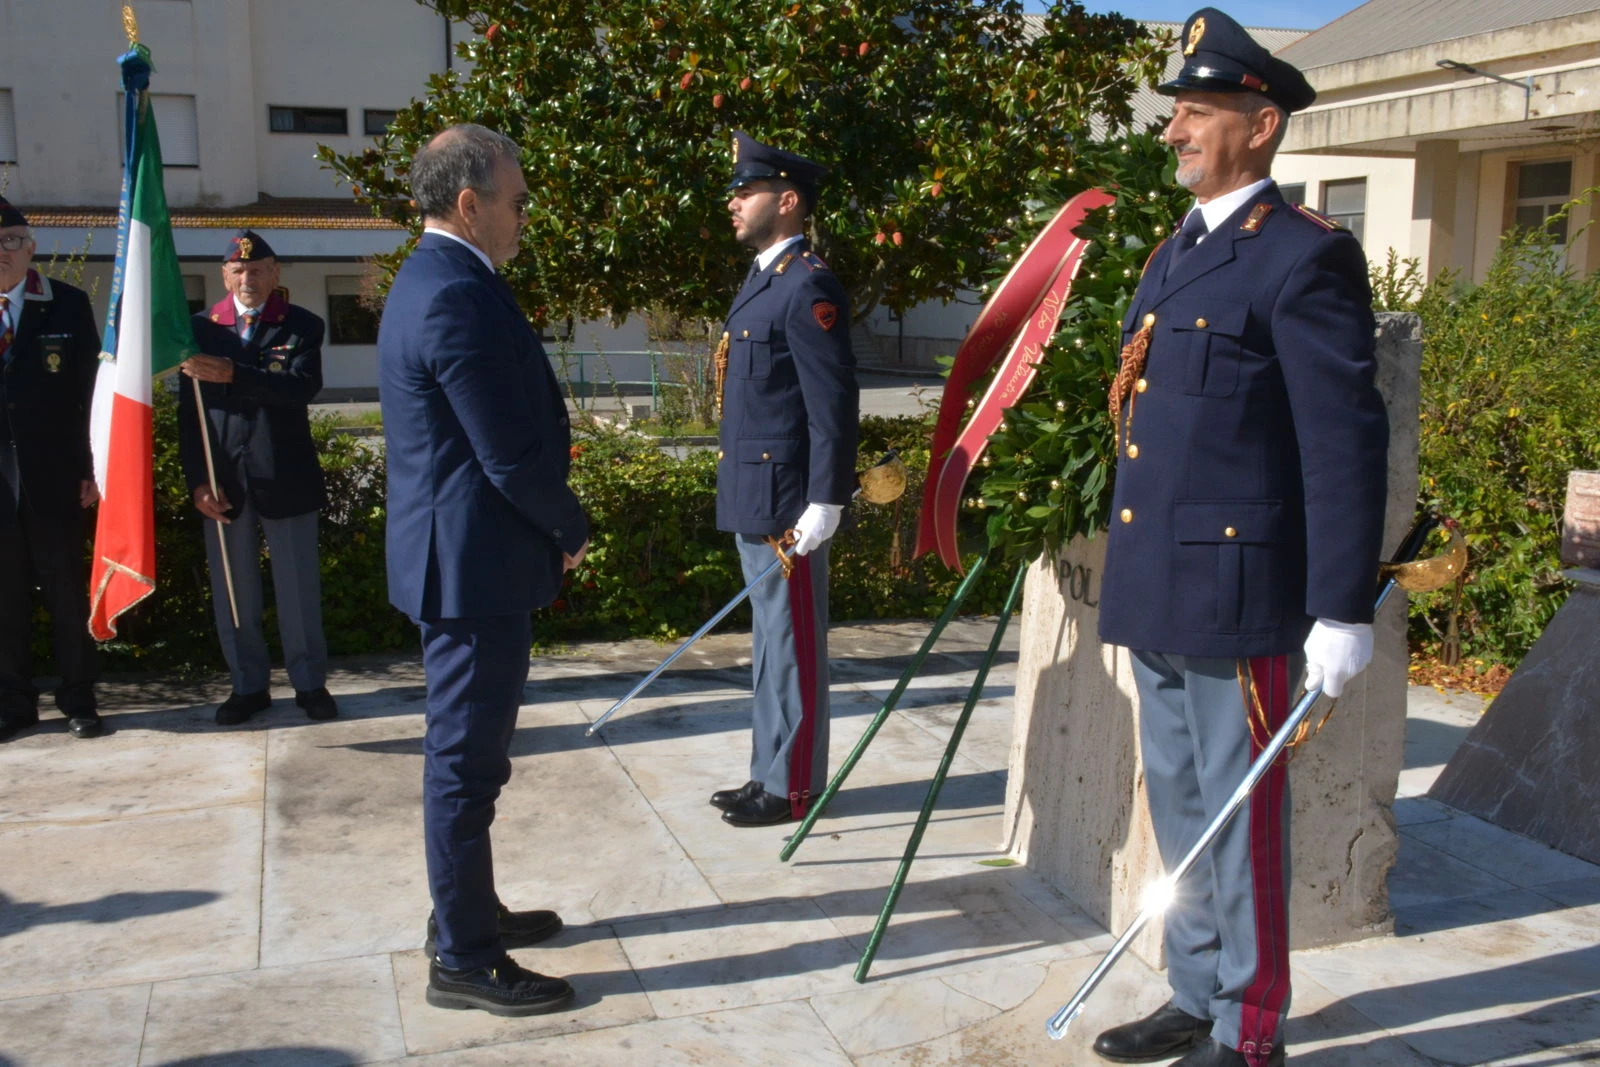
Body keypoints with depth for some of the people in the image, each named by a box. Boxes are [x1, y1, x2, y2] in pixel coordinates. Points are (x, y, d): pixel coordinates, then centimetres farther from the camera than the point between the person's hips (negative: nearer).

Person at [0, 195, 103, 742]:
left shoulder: (70, 304, 1)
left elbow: (89, 391, 0)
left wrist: (90, 467, -5)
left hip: (52, 474, -1)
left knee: (67, 593, 7)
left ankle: (78, 700, 17)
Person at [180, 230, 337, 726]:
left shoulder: (302, 326, 2)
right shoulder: (201, 328, 7)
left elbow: (302, 387, -17)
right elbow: (188, 412, 5)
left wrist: (233, 374, -29)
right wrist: (198, 480, -5)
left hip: (285, 479, -2)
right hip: (223, 482, 2)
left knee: (299, 589, 6)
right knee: (232, 593, 9)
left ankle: (310, 683, 18)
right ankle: (248, 685, 22)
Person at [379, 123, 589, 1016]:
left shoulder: (429, 281, 13)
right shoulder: (462, 297, -21)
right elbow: (514, 457, -22)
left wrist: (552, 519, 10)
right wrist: (572, 528, -6)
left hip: (461, 556, 11)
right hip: (478, 563, -11)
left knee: (468, 751, 20)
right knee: (468, 759, 0)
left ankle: (471, 911, 35)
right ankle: (464, 959, 13)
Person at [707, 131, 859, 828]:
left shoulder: (809, 287, -15)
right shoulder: (763, 279, 16)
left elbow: (834, 404, -19)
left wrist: (823, 504, -21)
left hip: (785, 502, -10)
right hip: (750, 499, 10)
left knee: (791, 645, 1)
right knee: (771, 641, 17)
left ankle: (795, 787, 13)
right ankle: (769, 774, 28)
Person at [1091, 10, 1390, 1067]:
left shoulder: (1305, 258, -11)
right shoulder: (1176, 254, 15)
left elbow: (1347, 443, -15)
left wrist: (1343, 611, -17)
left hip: (1237, 596, -9)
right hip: (1157, 591, 9)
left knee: (1241, 816, 4)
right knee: (1180, 808, 18)